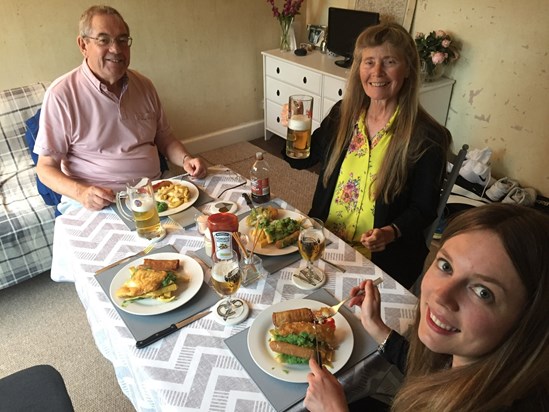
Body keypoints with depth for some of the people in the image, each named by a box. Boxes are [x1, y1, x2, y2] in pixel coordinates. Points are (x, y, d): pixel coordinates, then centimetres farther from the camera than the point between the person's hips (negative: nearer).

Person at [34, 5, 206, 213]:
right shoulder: (62, 94, -8)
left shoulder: (144, 85, 9)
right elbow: (46, 167, -5)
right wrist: (81, 193, -24)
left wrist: (185, 159, -3)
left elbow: (164, 138, 18)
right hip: (95, 203, -4)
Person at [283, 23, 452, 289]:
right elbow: (301, 160, 13)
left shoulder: (427, 138, -13)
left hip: (382, 260, -4)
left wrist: (392, 232, -23)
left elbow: (423, 209, -4)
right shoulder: (342, 114, 0)